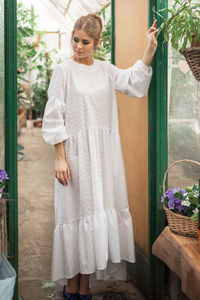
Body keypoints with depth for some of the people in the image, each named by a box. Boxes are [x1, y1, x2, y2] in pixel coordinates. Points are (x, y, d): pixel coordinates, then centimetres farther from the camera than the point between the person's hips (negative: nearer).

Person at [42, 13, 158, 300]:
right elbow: (54, 118, -6)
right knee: (77, 211, -3)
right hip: (76, 152, -4)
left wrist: (150, 49, -12)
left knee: (100, 210, 3)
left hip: (104, 153, 4)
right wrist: (60, 159, -12)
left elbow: (134, 81, -3)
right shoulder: (64, 70, -2)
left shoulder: (106, 69, 11)